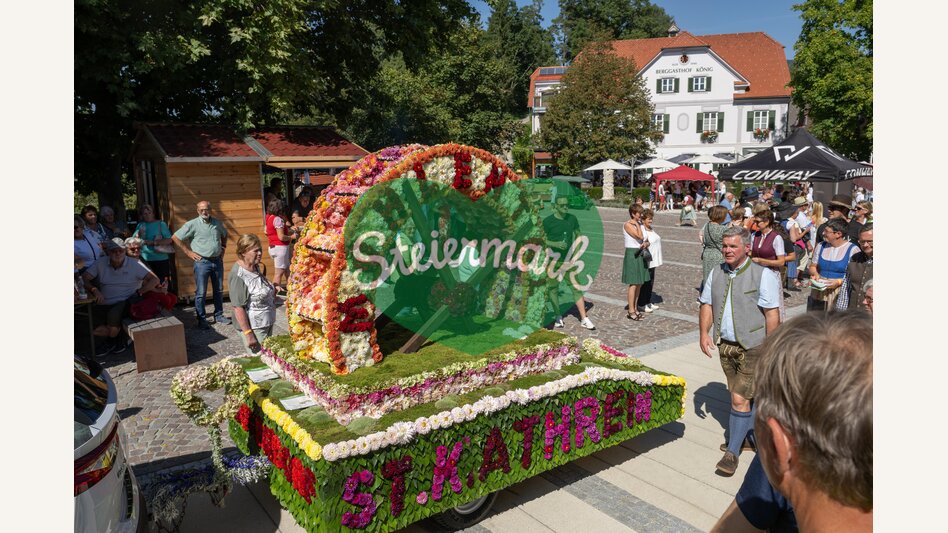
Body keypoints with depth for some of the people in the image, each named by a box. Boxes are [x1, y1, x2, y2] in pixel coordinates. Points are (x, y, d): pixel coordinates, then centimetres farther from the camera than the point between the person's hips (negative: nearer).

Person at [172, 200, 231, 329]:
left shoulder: (217, 223, 7)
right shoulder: (192, 224, -8)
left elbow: (224, 234, 28)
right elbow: (175, 237, -7)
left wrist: (224, 247, 16)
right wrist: (188, 252, -7)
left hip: (217, 261, 5)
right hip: (202, 262, -5)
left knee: (219, 290, 13)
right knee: (201, 293, -1)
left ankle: (219, 315, 25)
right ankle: (201, 319, 7)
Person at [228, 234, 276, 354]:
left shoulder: (256, 267, 5)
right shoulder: (238, 275, -22)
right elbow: (238, 307, -23)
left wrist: (272, 291, 7)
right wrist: (248, 333, -23)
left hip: (267, 324, 9)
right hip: (253, 327, -9)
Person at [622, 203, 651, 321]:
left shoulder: (641, 224, 12)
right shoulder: (628, 225, -11)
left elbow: (647, 240, 13)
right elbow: (640, 236, -21)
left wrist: (646, 244, -10)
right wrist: (637, 224, -11)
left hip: (641, 254, 8)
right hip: (632, 255, -8)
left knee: (639, 284, 11)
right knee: (633, 284, -6)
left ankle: (635, 309, 20)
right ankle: (631, 312, 1)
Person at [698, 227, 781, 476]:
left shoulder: (763, 275, -11)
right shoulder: (717, 273, 6)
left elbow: (772, 314, -12)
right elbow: (706, 304, 10)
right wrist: (704, 333, -2)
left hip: (752, 346, -6)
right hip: (725, 344, 6)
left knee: (740, 399, -7)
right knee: (738, 395, 18)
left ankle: (732, 452, 4)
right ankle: (751, 434, 39)